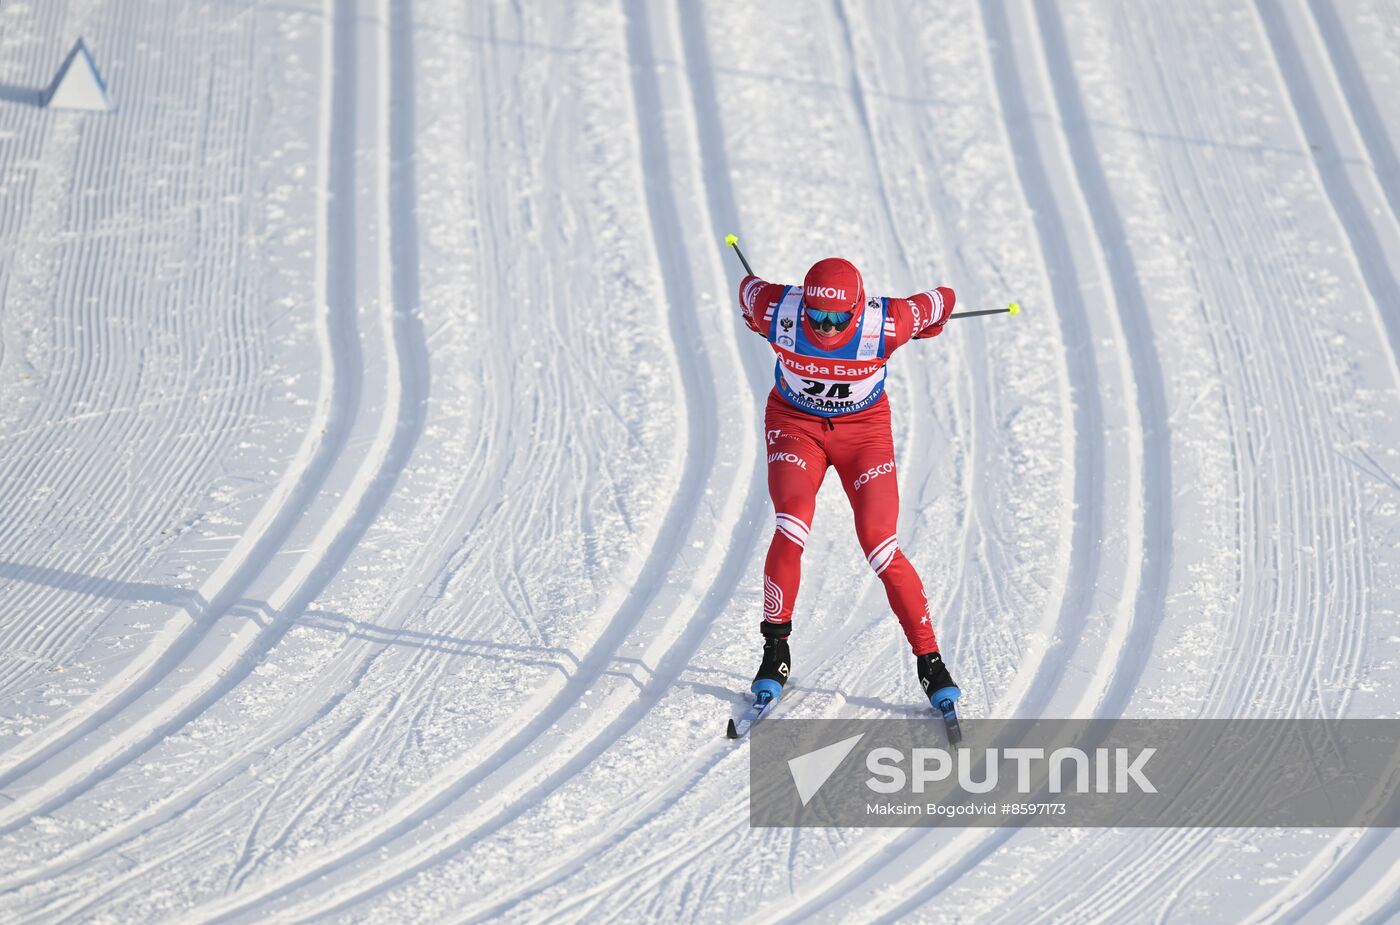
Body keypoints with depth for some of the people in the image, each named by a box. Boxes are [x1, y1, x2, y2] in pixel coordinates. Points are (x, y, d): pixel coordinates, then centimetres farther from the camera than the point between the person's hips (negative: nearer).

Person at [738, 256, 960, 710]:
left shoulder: (885, 325, -30)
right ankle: (775, 649, -7)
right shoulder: (778, 313, -27)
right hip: (795, 422, 1)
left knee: (880, 545, -12)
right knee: (792, 528, -22)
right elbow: (748, 288, -2)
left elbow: (941, 301, -11)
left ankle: (930, 662, -2)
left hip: (864, 429, -1)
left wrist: (926, 327, 12)